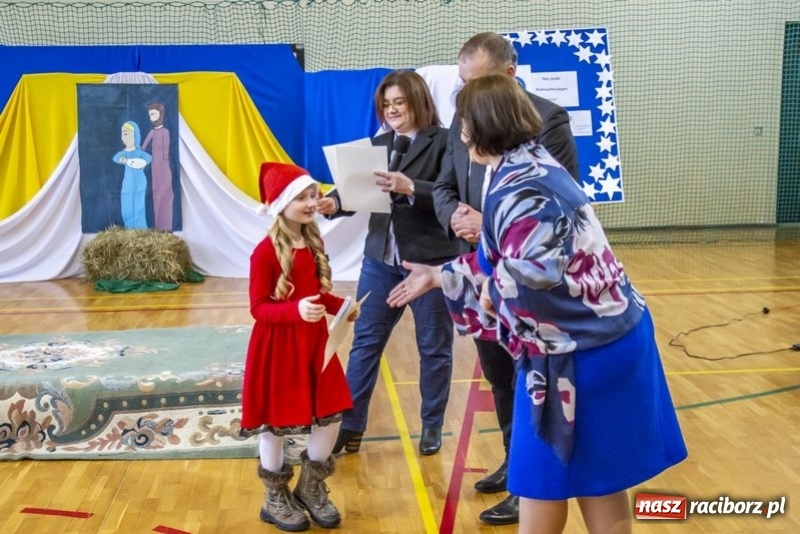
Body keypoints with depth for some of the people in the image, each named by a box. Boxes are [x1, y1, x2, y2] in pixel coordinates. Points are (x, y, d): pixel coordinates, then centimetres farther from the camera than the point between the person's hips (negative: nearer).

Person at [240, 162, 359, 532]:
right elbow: (258, 307, -16)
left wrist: (342, 307, -6)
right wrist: (296, 310, -31)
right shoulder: (266, 252, -17)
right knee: (275, 424, 8)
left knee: (330, 416, 9)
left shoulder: (314, 244, 4)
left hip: (314, 343, 7)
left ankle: (311, 489, 30)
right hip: (277, 347, -6)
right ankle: (276, 499, 28)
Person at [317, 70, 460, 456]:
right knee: (365, 341, 8)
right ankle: (350, 425, 17)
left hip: (432, 260, -5)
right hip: (380, 258, 5)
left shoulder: (444, 142, -7)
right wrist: (335, 203, -14)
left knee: (434, 347, 8)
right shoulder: (378, 144, 10)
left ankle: (432, 427, 23)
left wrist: (409, 187, -31)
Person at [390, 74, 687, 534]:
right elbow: (506, 260, 18)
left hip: (582, 351, -9)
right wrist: (439, 276, 24)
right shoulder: (534, 166, 10)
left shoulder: (516, 188, -20)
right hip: (604, 337, 9)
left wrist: (493, 292, -14)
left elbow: (536, 273, -34)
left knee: (543, 481, 9)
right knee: (595, 481, 21)